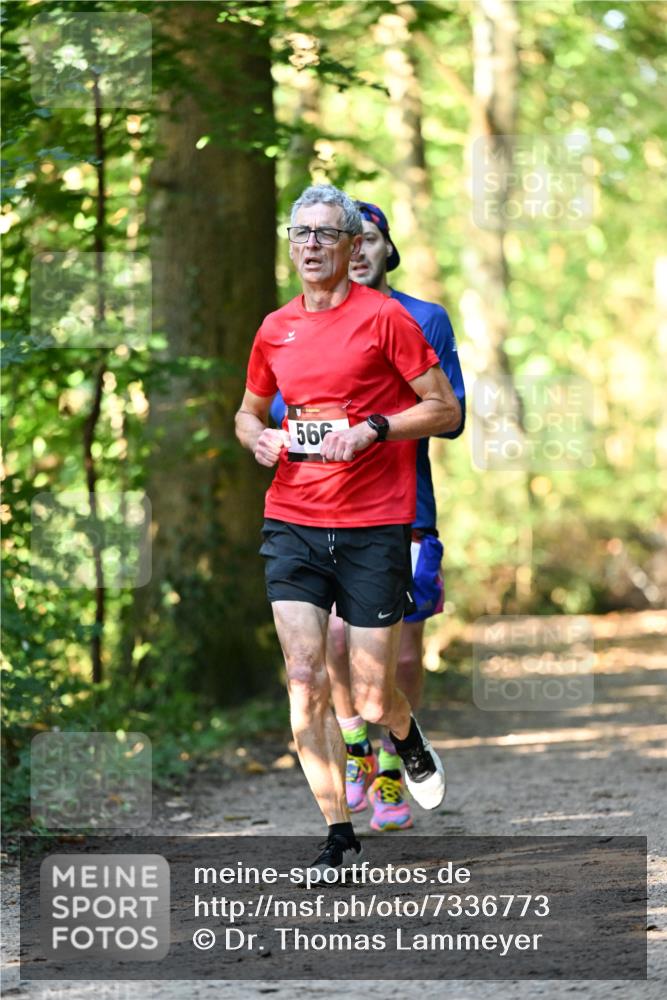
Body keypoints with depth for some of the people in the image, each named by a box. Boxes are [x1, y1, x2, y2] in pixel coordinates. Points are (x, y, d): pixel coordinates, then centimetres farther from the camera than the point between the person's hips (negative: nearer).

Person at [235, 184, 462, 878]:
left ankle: (407, 739, 37)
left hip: (374, 527, -3)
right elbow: (248, 411, 25)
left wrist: (372, 429, -15)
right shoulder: (274, 330, 10)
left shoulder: (384, 317, -3)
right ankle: (338, 837, 0)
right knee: (304, 679, -9)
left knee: (372, 701, -1)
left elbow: (445, 409, -2)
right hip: (292, 525, 3)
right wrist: (257, 437, 2)